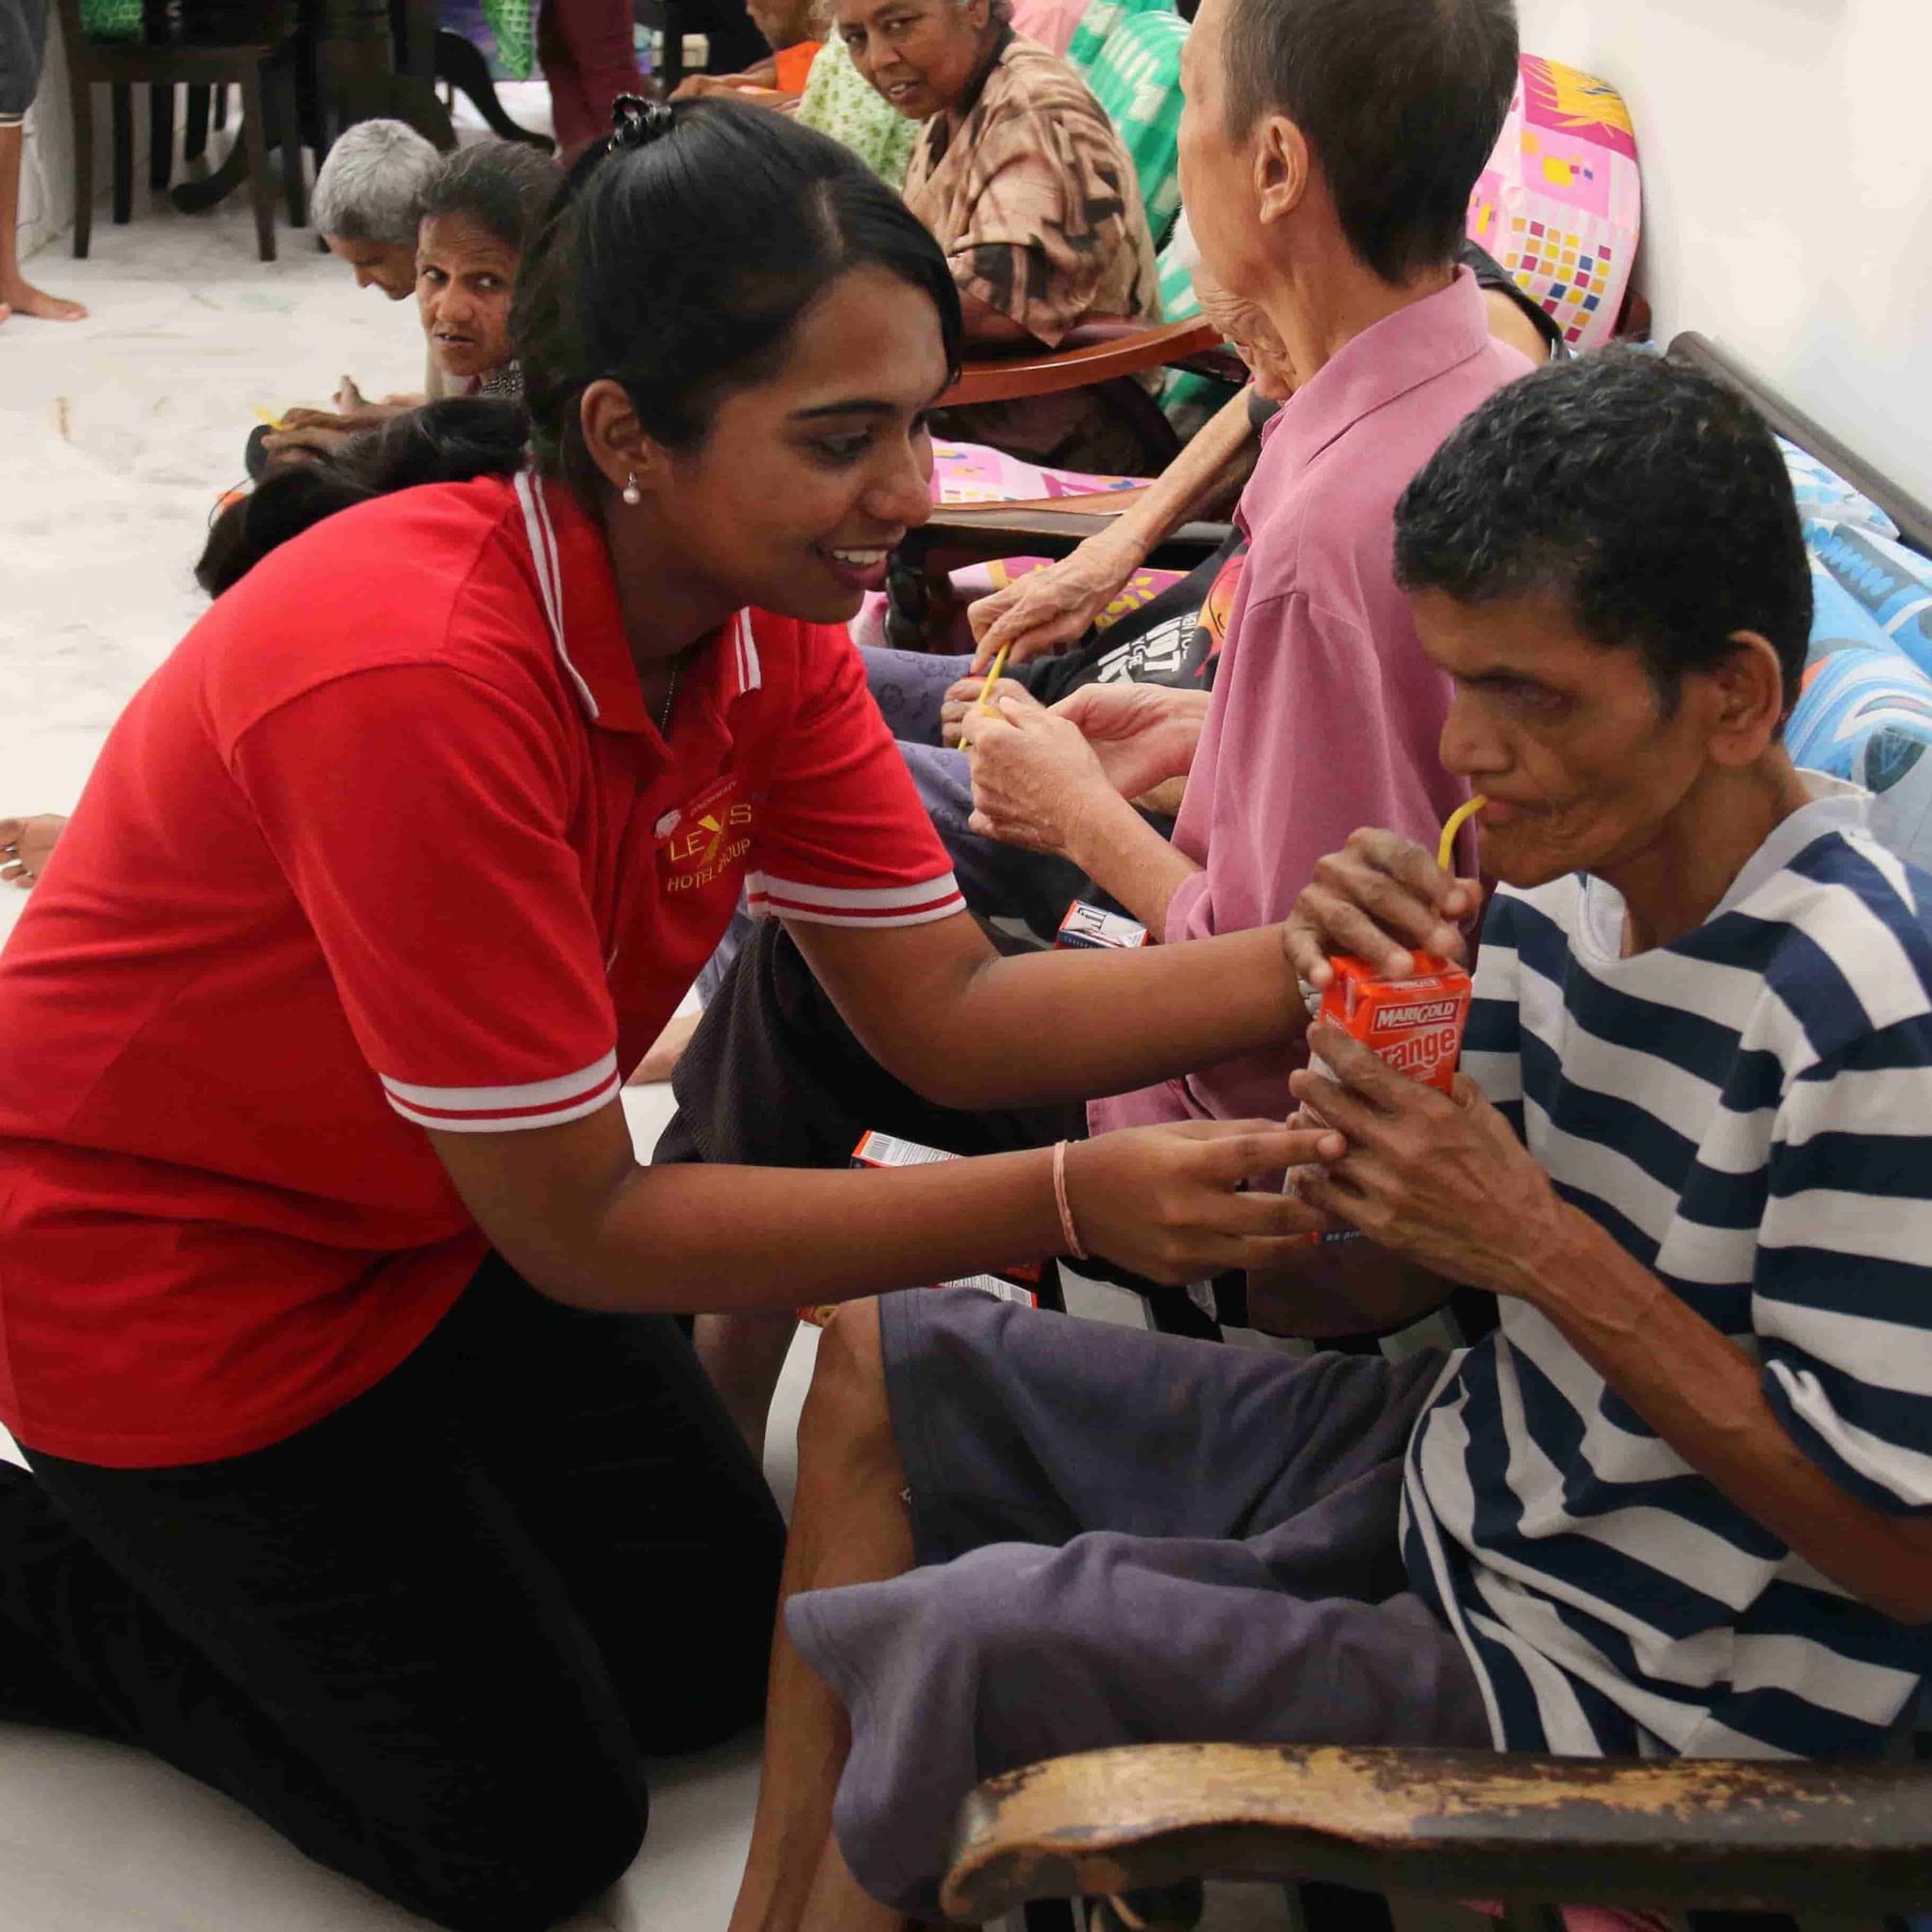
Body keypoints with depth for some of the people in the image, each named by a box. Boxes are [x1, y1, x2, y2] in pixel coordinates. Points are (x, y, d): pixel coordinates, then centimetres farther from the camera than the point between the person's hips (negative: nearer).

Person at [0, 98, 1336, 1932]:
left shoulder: (765, 618, -11)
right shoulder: (419, 686, -36)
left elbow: (947, 1012, -12)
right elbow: (585, 1231, -30)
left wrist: (1305, 973, -27)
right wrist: (1068, 1203, -34)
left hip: (442, 1228, 8)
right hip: (160, 1274, -7)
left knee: (723, 1649, 13)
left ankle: (228, 1550, 28)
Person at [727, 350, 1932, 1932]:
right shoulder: (1561, 872, -3)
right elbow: (1403, 1265, 4)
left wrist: (1544, 1249, -26)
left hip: (1618, 1684, -9)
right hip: (1460, 1472, 9)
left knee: (985, 1632, -26)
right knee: (885, 1353, 11)